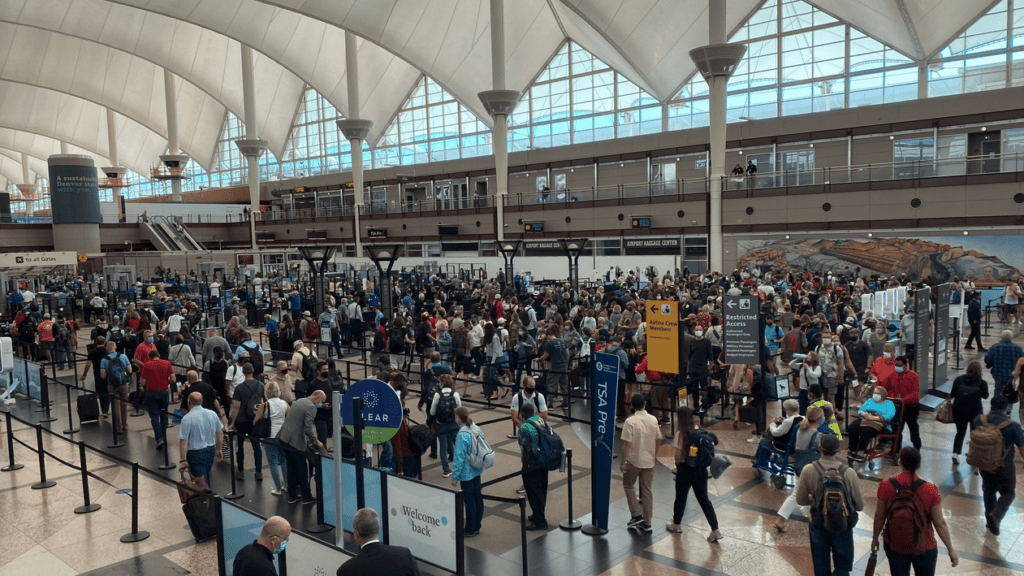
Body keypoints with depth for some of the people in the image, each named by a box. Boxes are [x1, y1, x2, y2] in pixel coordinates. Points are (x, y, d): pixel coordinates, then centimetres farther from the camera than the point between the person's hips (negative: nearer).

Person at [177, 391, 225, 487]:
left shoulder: (187, 419, -16)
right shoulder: (212, 414, 0)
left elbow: (183, 441, -17)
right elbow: (220, 434, 9)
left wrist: (183, 460, -11)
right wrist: (218, 450, 20)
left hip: (196, 454, -5)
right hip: (211, 451, 5)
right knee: (206, 477, 23)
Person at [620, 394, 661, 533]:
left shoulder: (630, 421, -17)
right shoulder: (653, 419, -2)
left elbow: (626, 443, -17)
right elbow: (658, 439, 7)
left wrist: (623, 461, -9)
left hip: (634, 460, -4)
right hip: (649, 460, 4)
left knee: (628, 485, 18)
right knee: (647, 490, 12)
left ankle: (636, 516, 13)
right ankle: (646, 523, 17)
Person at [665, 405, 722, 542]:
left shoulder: (680, 435, -18)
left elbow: (678, 457, -14)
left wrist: (677, 465, 5)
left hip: (685, 469, -5)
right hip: (700, 469, 5)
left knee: (680, 497, 15)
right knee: (704, 499, 11)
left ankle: (676, 524, 35)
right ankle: (715, 530, 6)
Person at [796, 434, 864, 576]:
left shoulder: (808, 470, -14)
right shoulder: (849, 472, -16)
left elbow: (801, 500, -5)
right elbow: (859, 506, -8)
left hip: (818, 526, 1)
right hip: (843, 526, -1)